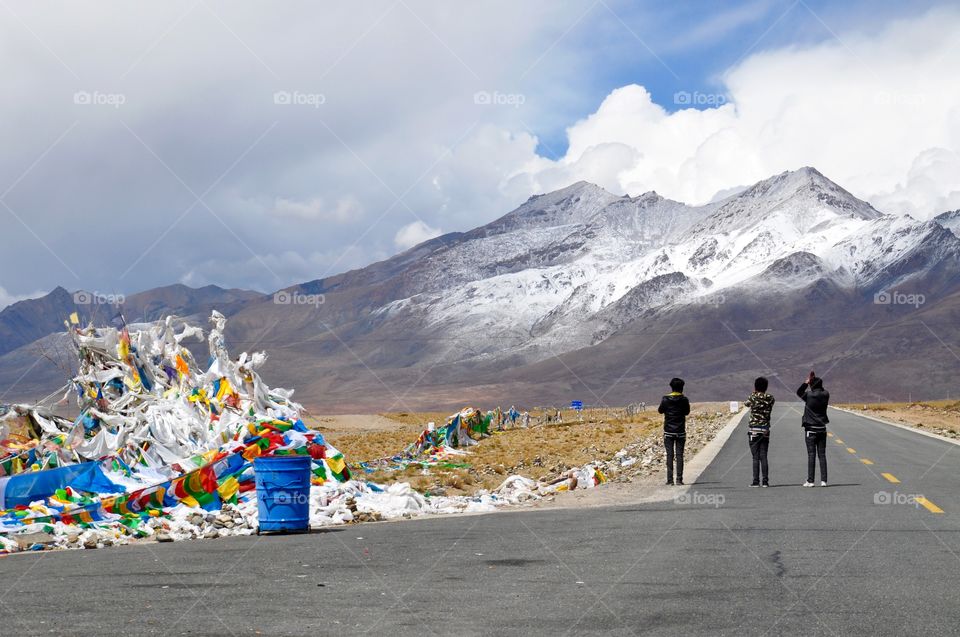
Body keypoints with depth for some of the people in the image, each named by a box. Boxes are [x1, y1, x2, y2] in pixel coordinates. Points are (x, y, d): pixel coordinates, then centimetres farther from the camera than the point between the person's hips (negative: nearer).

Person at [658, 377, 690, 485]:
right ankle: (679, 479, -1)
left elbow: (660, 411, 8)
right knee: (679, 455, 3)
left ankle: (670, 479, -2)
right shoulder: (684, 400, -5)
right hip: (680, 432, 0)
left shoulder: (665, 399, -6)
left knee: (670, 455, 2)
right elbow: (687, 412, 10)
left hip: (668, 431, 0)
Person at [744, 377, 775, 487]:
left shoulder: (753, 397, -8)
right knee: (764, 456, 5)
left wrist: (754, 393, 22)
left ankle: (756, 481, -3)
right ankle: (765, 481, 2)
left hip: (754, 431, -3)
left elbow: (746, 403, 13)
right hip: (765, 431, 3)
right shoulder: (770, 399, 0)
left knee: (755, 457, -1)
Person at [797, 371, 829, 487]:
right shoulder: (826, 395, -2)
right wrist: (815, 380, 18)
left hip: (810, 430, -4)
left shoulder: (809, 396, -12)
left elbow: (799, 392, 7)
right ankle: (823, 480, 2)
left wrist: (806, 382, 8)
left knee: (811, 455, -3)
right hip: (822, 429, 4)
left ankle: (810, 481, -4)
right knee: (822, 455, 5)